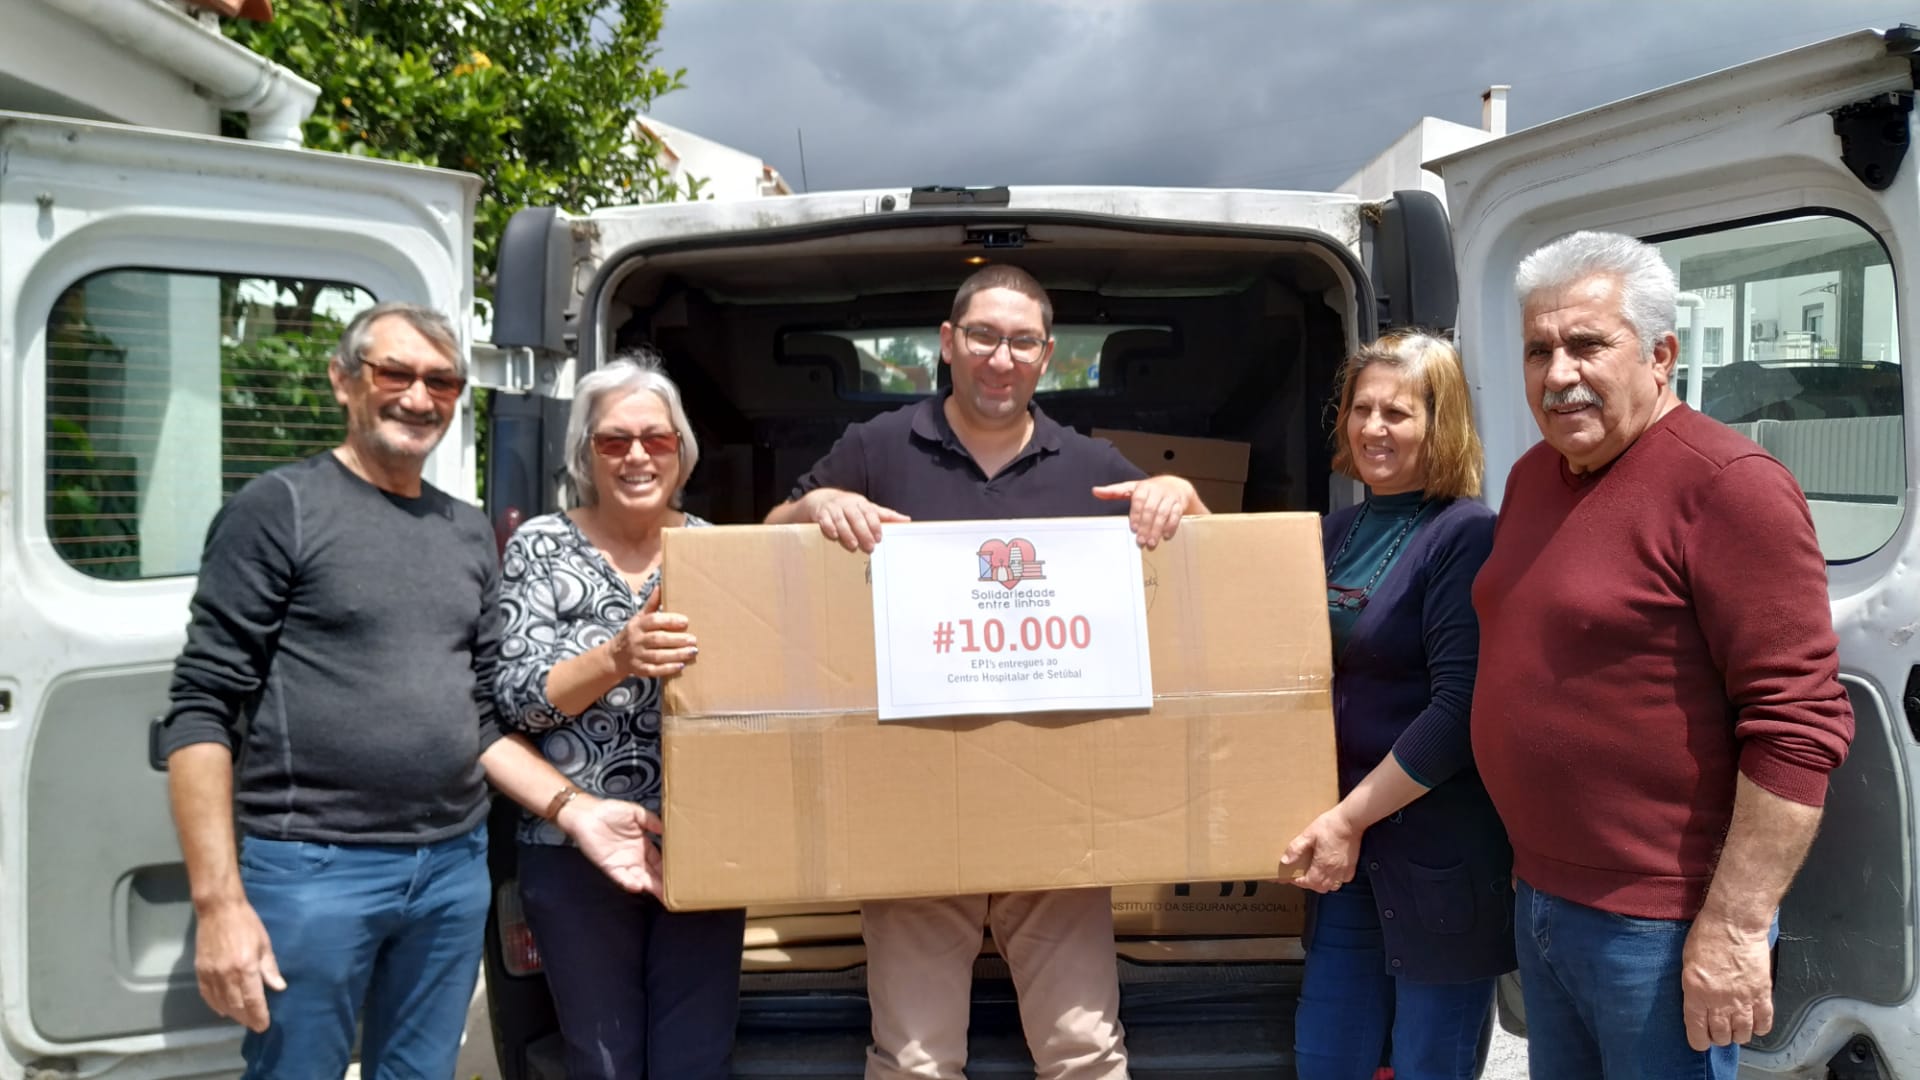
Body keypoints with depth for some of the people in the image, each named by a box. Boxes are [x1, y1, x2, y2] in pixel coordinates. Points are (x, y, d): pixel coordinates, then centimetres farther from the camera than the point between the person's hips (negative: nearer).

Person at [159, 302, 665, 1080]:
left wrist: (576, 812, 4)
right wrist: (219, 900, -14)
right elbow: (203, 710, -8)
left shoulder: (469, 533, 12)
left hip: (455, 869, 5)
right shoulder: (280, 509, -5)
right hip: (314, 868, -5)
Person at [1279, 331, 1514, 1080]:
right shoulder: (1338, 533, 10)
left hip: (1442, 858, -7)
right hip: (1349, 848, 7)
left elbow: (1459, 710, -19)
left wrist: (1351, 818, -17)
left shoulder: (1467, 536, -12)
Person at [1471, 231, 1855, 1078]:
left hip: (1659, 929, -8)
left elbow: (1797, 727, -20)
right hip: (1541, 899, 8)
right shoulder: (1531, 475, 9)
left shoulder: (1727, 485, -16)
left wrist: (1737, 925, -20)